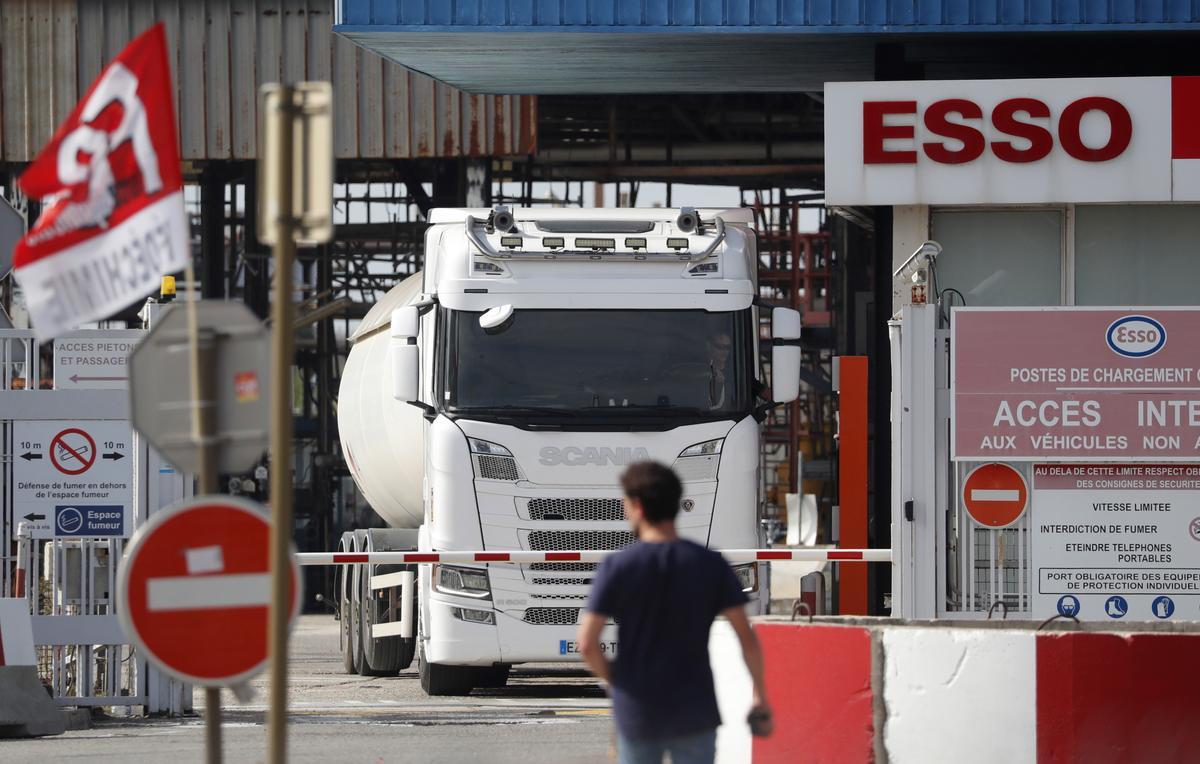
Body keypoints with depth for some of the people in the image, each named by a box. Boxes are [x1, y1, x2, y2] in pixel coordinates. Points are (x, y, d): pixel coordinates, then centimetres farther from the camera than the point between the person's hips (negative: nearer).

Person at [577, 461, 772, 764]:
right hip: (694, 711, 1)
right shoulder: (711, 565, -5)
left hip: (637, 713, -1)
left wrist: (612, 680, 6)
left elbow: (587, 643, -12)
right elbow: (747, 637, -6)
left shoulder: (616, 568, -9)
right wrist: (760, 695, 4)